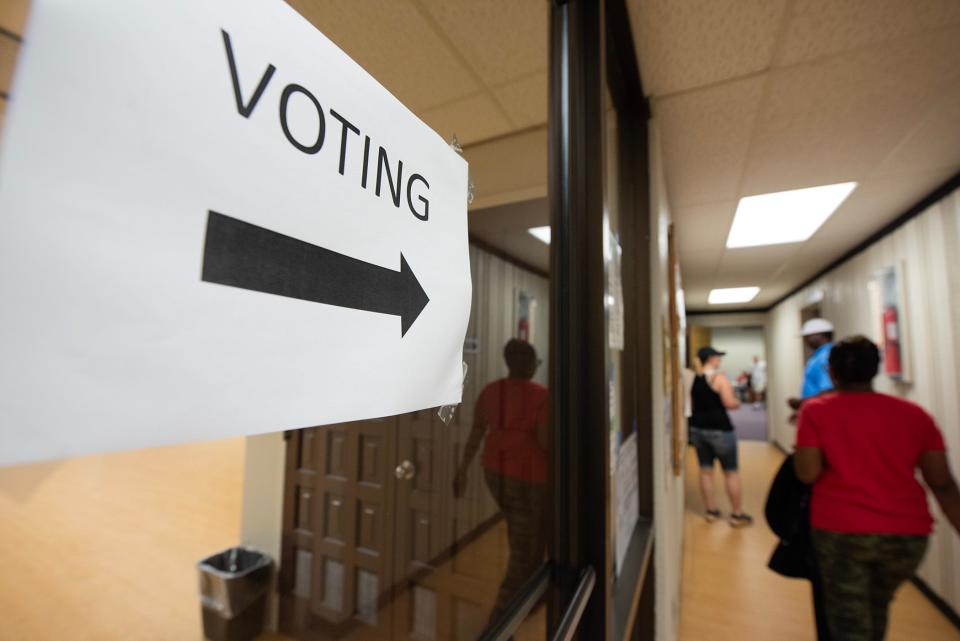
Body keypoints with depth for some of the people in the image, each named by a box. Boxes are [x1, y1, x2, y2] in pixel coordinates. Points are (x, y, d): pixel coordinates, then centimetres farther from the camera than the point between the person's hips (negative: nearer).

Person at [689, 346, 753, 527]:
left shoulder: (693, 379, 6)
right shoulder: (719, 377, -13)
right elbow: (730, 403, -19)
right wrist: (738, 403, 1)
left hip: (697, 428, 6)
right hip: (719, 429, -6)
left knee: (705, 471, 12)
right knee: (731, 472, 8)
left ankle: (711, 511, 21)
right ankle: (737, 515, 17)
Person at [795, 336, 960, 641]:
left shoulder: (816, 410, -7)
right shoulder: (914, 413, 3)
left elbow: (807, 474, -12)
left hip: (840, 530, -4)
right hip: (908, 534, 5)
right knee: (876, 608, 28)